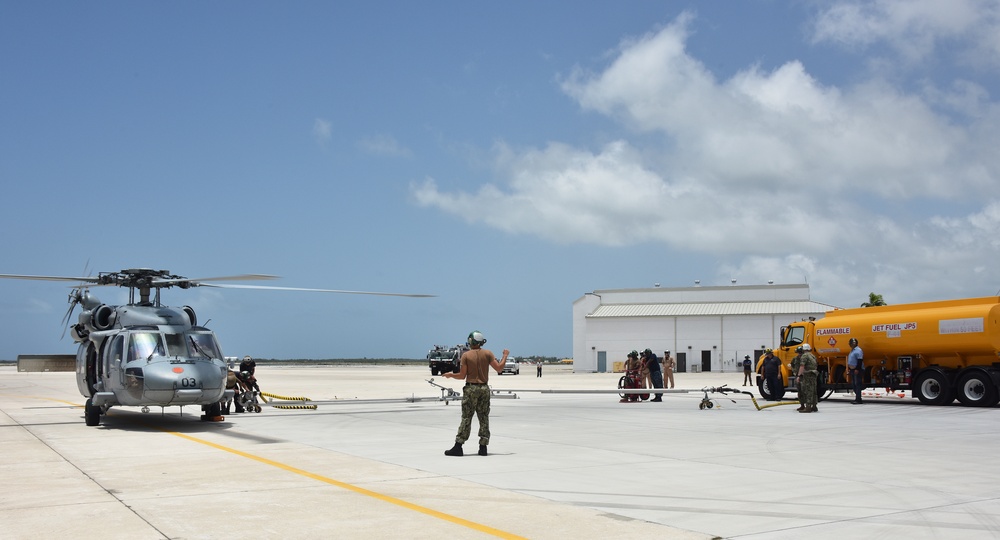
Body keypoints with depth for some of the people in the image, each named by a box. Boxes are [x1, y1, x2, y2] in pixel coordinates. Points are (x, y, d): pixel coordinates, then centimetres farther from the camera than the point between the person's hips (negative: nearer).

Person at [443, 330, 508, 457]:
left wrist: (450, 375, 12)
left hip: (471, 388, -2)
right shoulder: (488, 353, 1)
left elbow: (462, 376, -6)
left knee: (466, 418, 0)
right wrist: (505, 355, 13)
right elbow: (499, 368, -2)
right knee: (484, 418, 7)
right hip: (484, 388, 2)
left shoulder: (466, 355, -4)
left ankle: (458, 447, -1)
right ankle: (483, 447, 6)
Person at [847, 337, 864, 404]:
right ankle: (857, 399, 17)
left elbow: (860, 361, -19)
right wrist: (849, 368, 20)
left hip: (857, 370, -10)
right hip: (853, 370, 10)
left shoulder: (858, 350, -12)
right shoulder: (852, 350, 19)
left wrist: (857, 369, -24)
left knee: (857, 384, -10)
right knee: (854, 384, 12)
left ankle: (858, 399, -11)